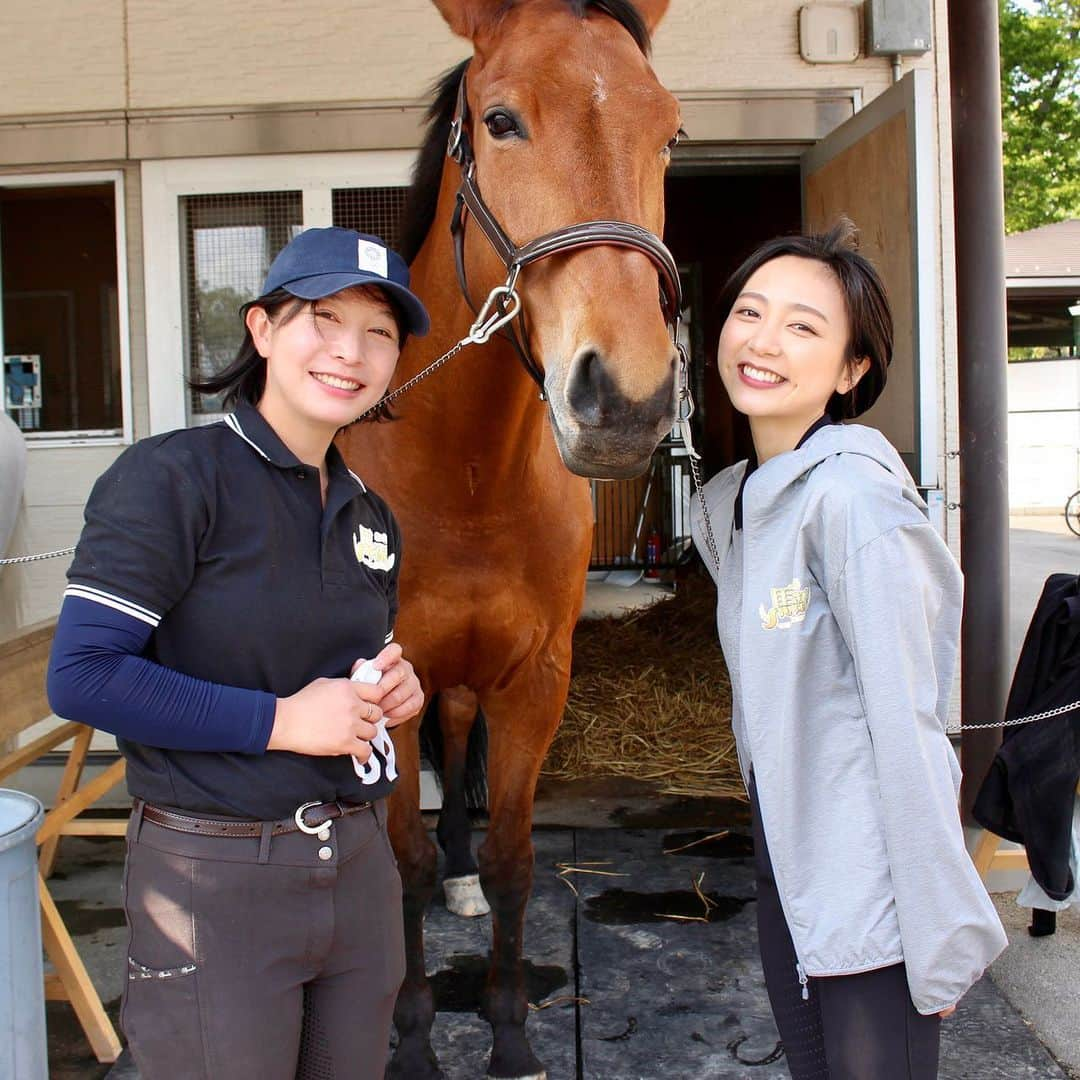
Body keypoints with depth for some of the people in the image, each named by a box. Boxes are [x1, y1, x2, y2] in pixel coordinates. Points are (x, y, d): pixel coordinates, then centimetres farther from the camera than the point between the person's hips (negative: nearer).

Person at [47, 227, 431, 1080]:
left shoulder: (370, 516, 9)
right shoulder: (171, 478, -13)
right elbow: (82, 678, -19)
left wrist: (395, 687, 0)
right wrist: (278, 720, -20)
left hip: (360, 865, 7)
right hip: (216, 879, -7)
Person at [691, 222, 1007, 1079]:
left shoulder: (852, 497, -20)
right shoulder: (729, 502, 6)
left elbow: (904, 727, -20)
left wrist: (942, 939, -17)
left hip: (872, 890, -8)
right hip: (788, 873, 8)